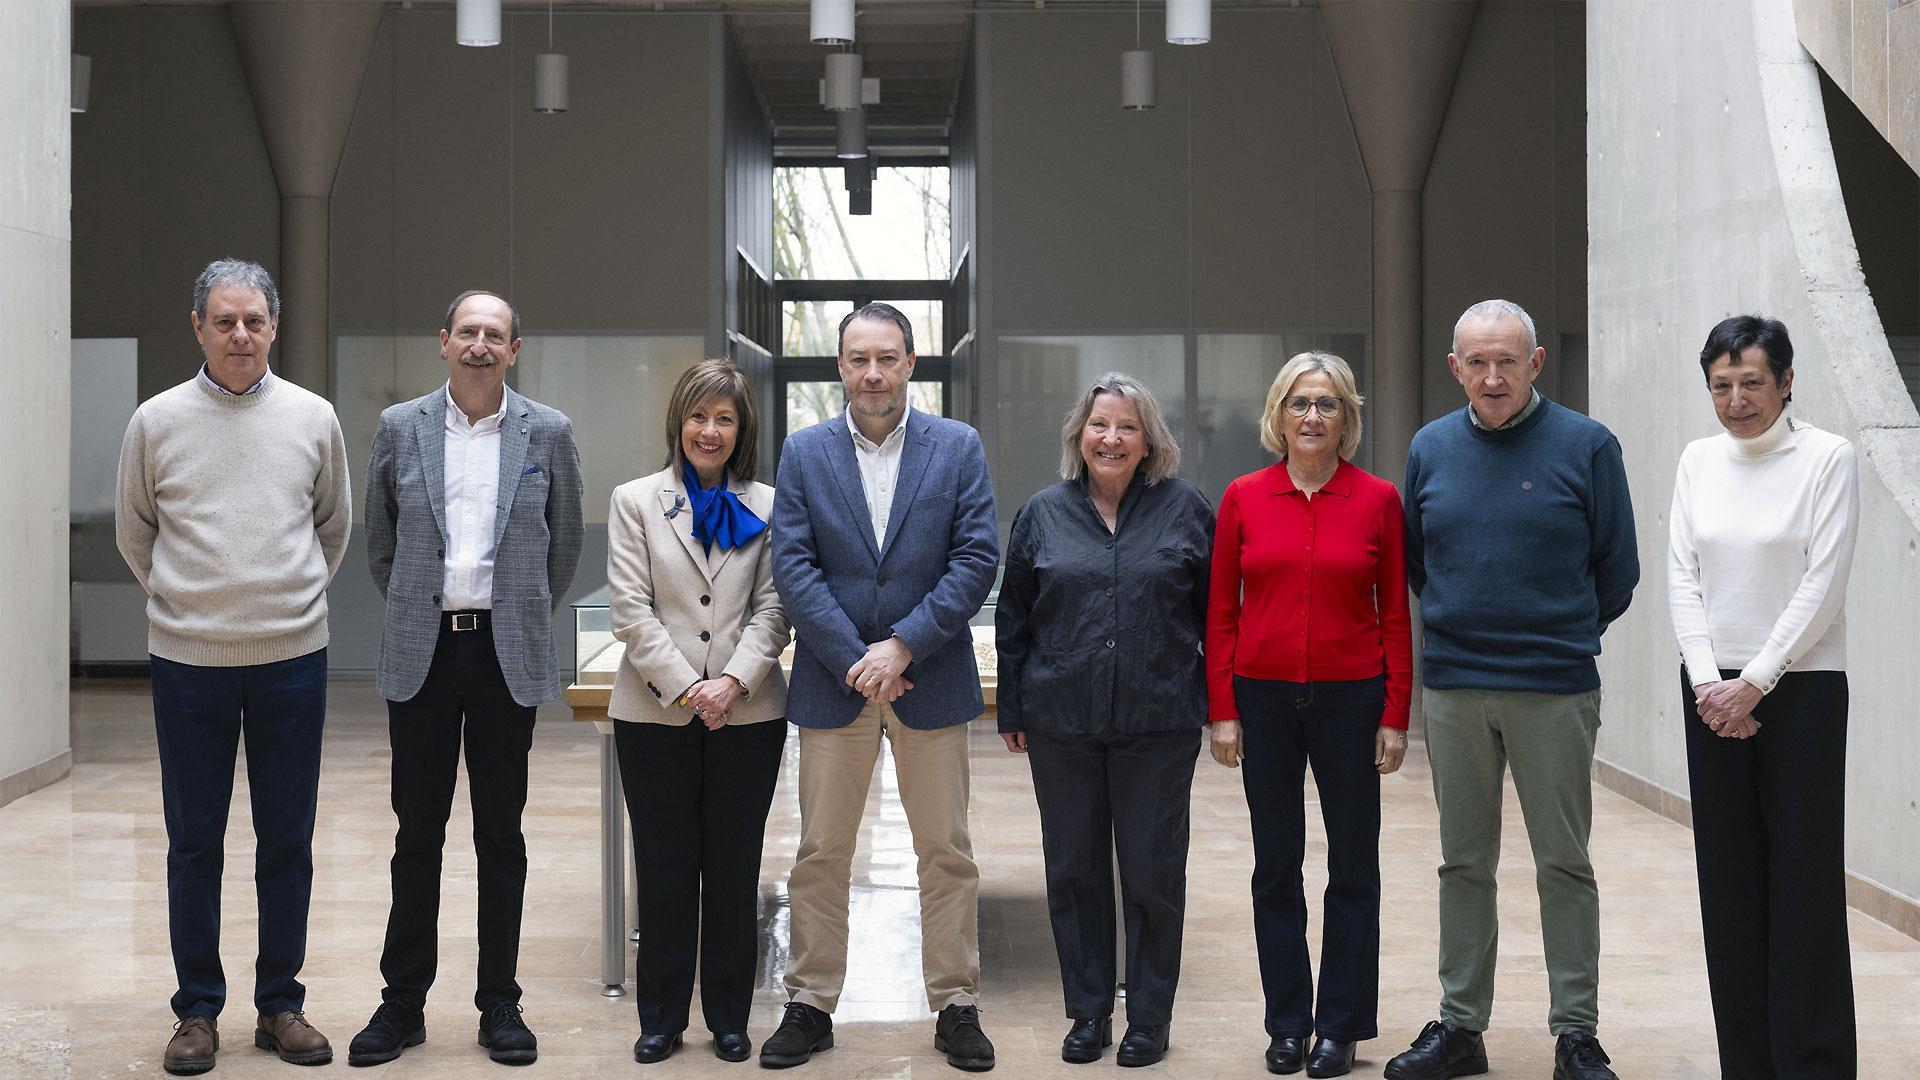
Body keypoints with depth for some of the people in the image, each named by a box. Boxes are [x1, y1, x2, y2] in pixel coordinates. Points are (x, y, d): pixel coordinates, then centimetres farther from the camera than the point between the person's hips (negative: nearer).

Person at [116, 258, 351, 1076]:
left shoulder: (313, 418, 2)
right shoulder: (156, 421, -1)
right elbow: (133, 532, 12)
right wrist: (178, 601, 12)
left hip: (292, 661, 1)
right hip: (189, 662, -1)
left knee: (287, 841, 7)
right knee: (194, 843, 6)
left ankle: (280, 1004, 19)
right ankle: (197, 1010, 18)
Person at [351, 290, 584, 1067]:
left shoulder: (548, 433, 2)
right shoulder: (400, 427, 4)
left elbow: (564, 543, 11)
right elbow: (379, 539, 14)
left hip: (508, 654, 0)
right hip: (421, 652, 1)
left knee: (501, 836, 6)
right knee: (417, 834, 6)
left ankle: (500, 1004, 15)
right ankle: (403, 1003, 17)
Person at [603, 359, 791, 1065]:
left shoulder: (766, 507, 7)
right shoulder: (636, 502, 4)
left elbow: (772, 609, 1)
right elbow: (631, 611, -3)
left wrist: (734, 679, -14)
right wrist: (687, 687, -13)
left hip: (747, 713, 1)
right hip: (656, 714, -1)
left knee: (735, 867, 7)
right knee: (665, 868, 6)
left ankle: (728, 1018, 19)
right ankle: (661, 1018, 18)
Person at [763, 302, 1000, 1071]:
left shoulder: (958, 447, 0)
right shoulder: (804, 453, 3)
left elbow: (977, 559, -6)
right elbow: (793, 567, -4)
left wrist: (902, 646, -14)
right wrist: (856, 661, -13)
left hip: (931, 679, 0)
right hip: (833, 682, 1)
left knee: (947, 853, 6)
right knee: (820, 855, 7)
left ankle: (956, 1007, 17)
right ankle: (810, 1006, 18)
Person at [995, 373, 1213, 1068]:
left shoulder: (1185, 509, 3)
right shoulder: (1044, 514, 7)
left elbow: (1215, 613, 6)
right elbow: (1013, 619, 10)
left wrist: (1223, 704, 3)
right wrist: (1011, 710, 8)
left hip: (1159, 722, -2)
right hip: (1061, 723, 2)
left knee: (1153, 870, 4)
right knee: (1073, 869, 8)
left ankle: (1149, 1018, 17)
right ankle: (1088, 1013, 22)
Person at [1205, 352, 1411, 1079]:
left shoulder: (1378, 500, -2)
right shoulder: (1243, 499, 1)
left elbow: (1395, 615, 0)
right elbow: (1221, 612, 3)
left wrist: (1396, 716, -3)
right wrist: (1222, 710, -2)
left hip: (1350, 698, -1)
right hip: (1265, 698, 1)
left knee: (1352, 867, 7)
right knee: (1276, 867, 8)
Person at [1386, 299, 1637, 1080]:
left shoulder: (1587, 446, -4)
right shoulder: (1430, 448, 6)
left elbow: (1616, 569, 3)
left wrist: (1565, 634, 10)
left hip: (1554, 691, -3)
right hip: (1451, 687, 3)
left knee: (1564, 866, 4)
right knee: (1464, 864, 11)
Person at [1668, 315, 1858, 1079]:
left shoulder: (1827, 458, -6)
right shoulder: (1698, 461, 7)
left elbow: (1823, 586, -11)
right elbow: (1682, 578, 4)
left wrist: (1754, 683, -14)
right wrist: (1708, 683, -8)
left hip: (1801, 688, -4)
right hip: (1713, 691, 4)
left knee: (1805, 880, -2)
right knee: (1728, 880, 6)